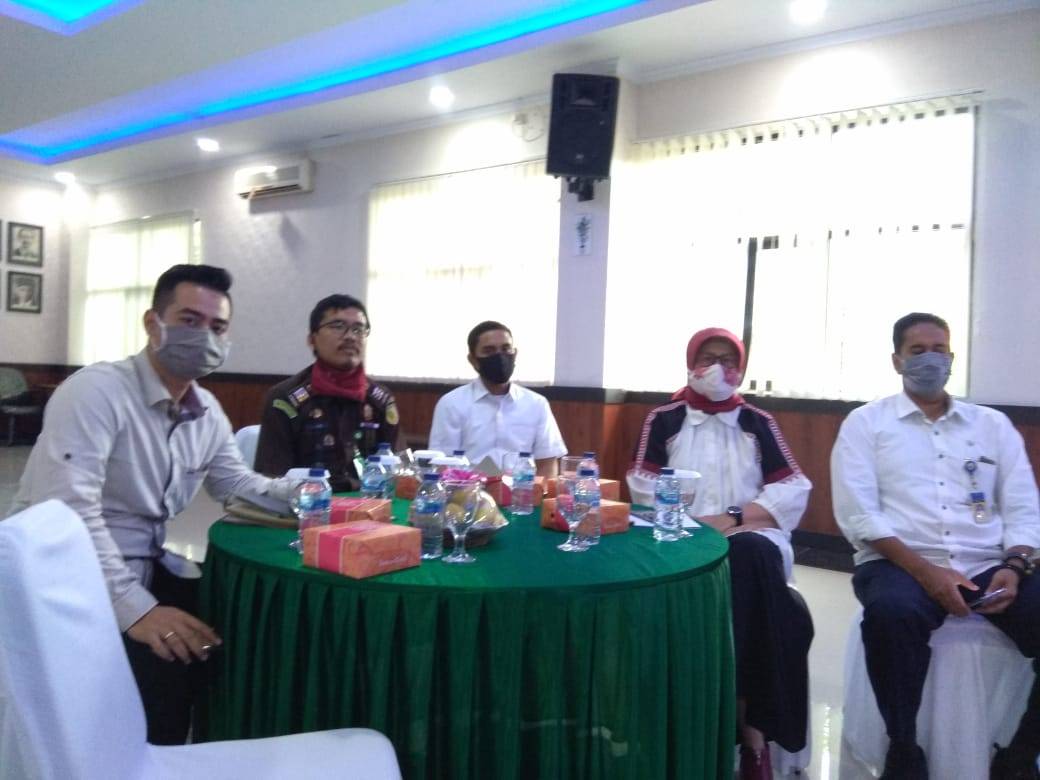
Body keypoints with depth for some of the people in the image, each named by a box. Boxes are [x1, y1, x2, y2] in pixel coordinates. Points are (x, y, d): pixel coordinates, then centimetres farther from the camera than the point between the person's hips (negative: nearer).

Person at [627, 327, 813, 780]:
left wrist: (735, 517, -10)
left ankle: (742, 715, -24)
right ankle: (744, 718, -25)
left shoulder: (759, 424, 16)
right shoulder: (663, 420, 12)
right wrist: (697, 524, -12)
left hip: (749, 538, 1)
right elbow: (646, 493, 2)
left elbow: (793, 492, 5)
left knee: (748, 555, -33)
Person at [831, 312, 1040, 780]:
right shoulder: (865, 424, 7)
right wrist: (925, 570, -16)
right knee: (891, 612, -37)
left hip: (989, 566, 4)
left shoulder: (993, 424, 18)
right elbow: (858, 515, -5)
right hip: (901, 564, -3)